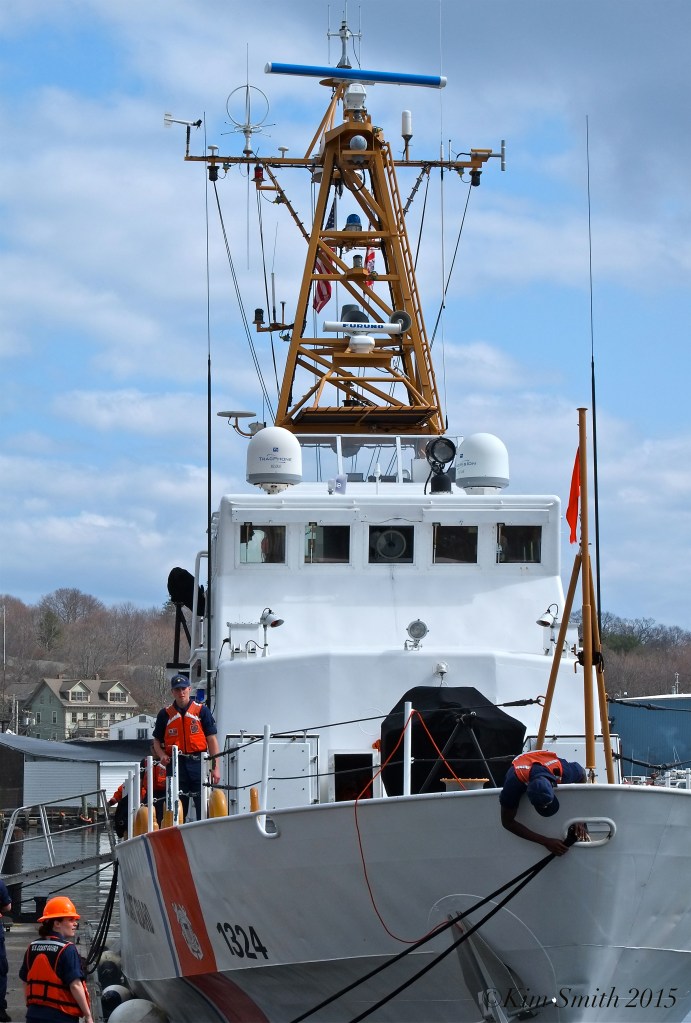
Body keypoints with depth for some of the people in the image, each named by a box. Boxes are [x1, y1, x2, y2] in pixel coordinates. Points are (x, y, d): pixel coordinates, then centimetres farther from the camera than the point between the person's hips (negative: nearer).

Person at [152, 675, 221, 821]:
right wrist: (162, 756, -6)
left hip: (198, 764, -2)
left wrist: (215, 767, -1)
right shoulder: (165, 714, 10)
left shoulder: (202, 710, 6)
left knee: (204, 808, -6)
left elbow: (212, 740, 5)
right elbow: (157, 741, 16)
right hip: (176, 765, 2)